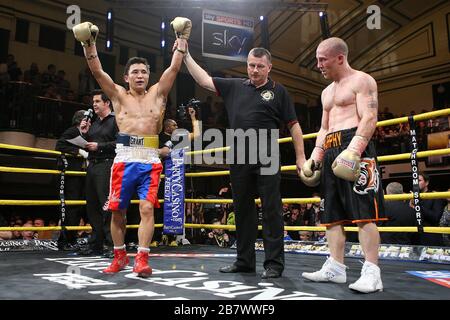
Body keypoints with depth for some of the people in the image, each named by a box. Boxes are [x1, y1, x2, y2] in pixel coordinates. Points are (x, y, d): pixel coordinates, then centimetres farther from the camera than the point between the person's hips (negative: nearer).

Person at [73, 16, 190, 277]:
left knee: (147, 208, -11)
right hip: (124, 159, 1)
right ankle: (120, 256, 21)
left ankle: (142, 259, -9)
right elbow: (97, 71, 3)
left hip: (150, 160, -1)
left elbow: (174, 67, 7)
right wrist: (90, 44, -6)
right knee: (118, 211, 5)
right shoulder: (119, 95, 13)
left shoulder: (158, 94, 12)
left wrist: (182, 39, 6)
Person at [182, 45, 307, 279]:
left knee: (271, 211, -2)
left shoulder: (278, 91, 5)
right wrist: (186, 55, 10)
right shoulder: (234, 86, 13)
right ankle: (244, 261, 22)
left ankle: (274, 263, 5)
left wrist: (300, 157, -2)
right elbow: (204, 80, 15)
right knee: (242, 210, 10)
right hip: (239, 160, 4)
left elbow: (293, 125, 3)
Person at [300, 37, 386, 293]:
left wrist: (354, 149, -26)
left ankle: (372, 272, -9)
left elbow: (369, 118, -13)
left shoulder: (362, 81, 1)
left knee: (363, 211, -12)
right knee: (333, 213, 5)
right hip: (331, 151, 9)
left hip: (354, 147, -9)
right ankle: (335, 267, 9)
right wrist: (315, 157, 16)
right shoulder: (327, 92, 26)